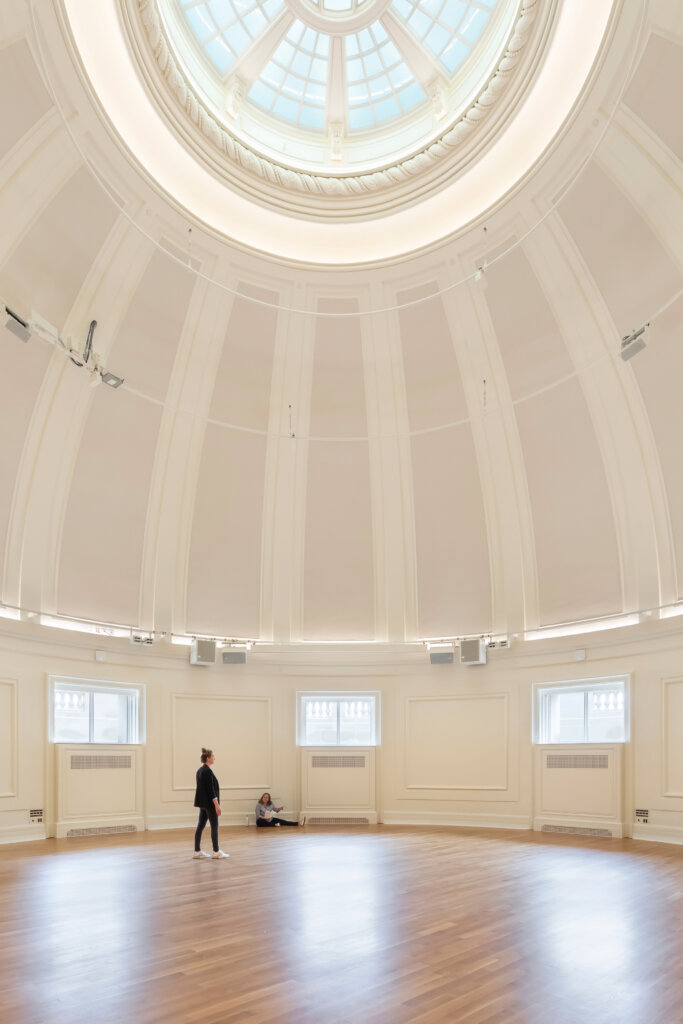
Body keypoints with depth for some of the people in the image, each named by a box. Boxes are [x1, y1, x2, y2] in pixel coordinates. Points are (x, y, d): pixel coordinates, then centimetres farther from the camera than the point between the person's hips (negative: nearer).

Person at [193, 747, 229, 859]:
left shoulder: (200, 770, 11)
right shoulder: (207, 771, -18)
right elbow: (210, 789, -21)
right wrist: (217, 805, -18)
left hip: (202, 802, 9)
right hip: (209, 803, -9)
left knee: (201, 825, 10)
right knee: (214, 826, -1)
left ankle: (197, 851, 13)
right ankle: (216, 852, 6)